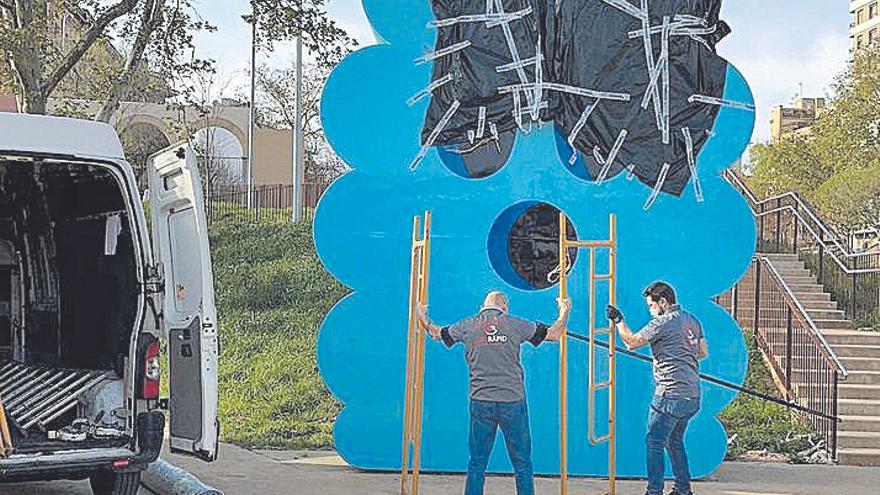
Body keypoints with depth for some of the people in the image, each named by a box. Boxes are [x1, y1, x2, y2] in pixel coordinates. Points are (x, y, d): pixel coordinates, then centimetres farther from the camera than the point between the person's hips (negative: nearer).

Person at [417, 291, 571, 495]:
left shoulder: (467, 326, 5)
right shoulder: (516, 325, 1)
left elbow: (436, 333, 22)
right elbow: (554, 334, 9)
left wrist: (422, 317, 41)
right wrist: (564, 313, 27)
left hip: (481, 403, 1)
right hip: (513, 402, -1)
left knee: (477, 463, 8)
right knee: (522, 463, 4)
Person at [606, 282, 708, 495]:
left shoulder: (664, 322, -13)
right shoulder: (692, 320, 13)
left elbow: (632, 342, -12)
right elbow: (703, 352, 21)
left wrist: (618, 321, 1)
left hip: (671, 395, -9)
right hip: (692, 397, 9)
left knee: (655, 442, -3)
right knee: (675, 442, 19)